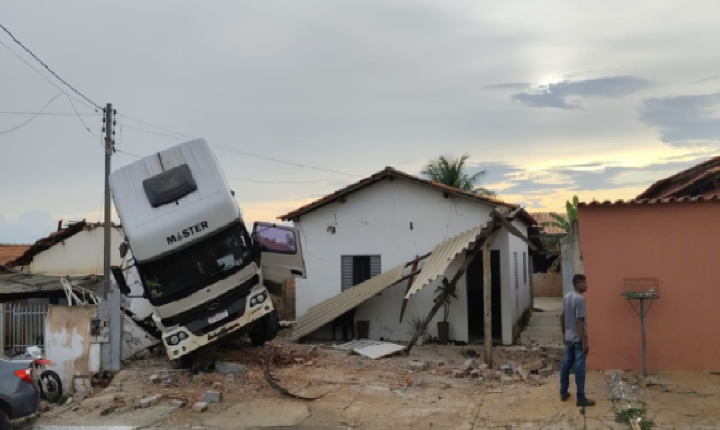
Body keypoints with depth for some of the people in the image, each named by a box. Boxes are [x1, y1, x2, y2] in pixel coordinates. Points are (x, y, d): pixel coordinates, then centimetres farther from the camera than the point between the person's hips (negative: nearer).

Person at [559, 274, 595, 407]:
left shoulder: (567, 297, 7)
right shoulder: (580, 299, -19)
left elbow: (562, 317, 14)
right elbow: (579, 322, -22)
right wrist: (585, 342, -20)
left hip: (568, 338, 9)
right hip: (578, 339, -8)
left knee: (566, 365, 14)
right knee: (579, 368, -3)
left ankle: (563, 393, 23)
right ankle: (581, 398, 2)